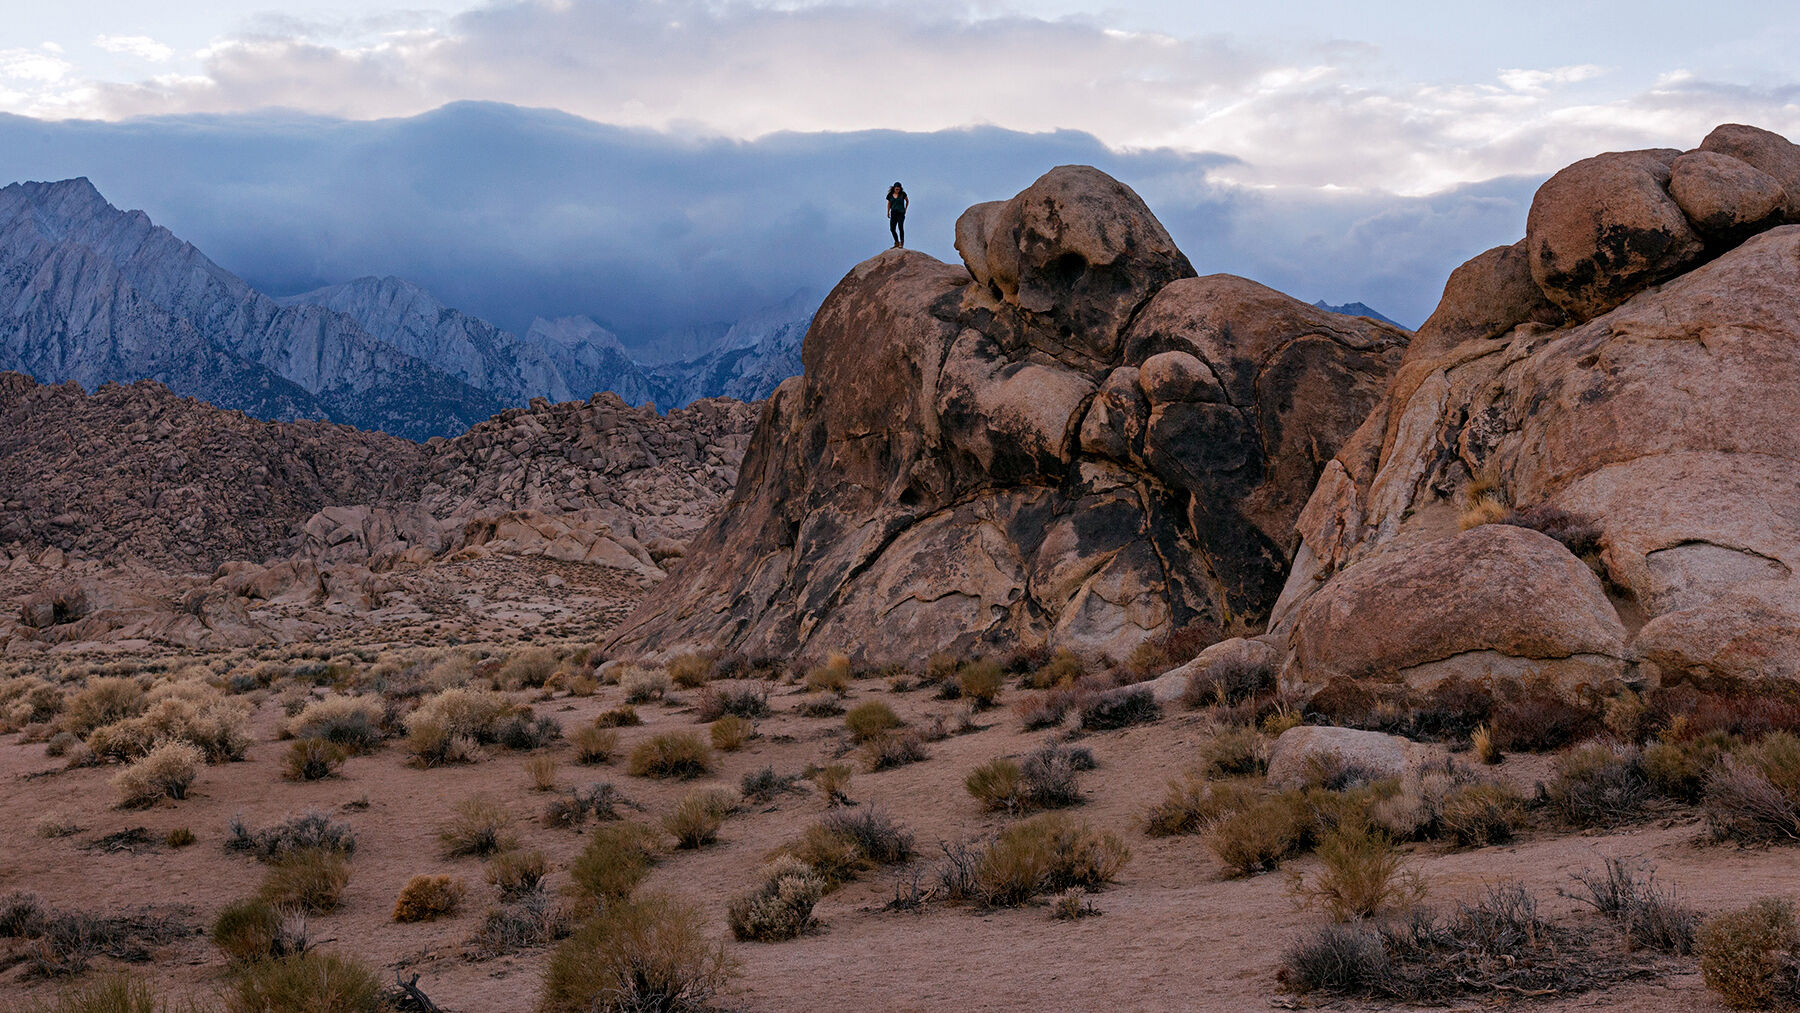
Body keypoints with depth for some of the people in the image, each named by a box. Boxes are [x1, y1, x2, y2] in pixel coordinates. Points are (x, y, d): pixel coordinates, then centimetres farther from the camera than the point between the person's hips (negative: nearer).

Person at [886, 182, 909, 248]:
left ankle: (902, 242, -3)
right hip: (893, 213, 3)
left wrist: (905, 209, 14)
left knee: (900, 227, -17)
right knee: (892, 229, -1)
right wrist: (888, 212, 22)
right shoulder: (890, 195, 4)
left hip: (901, 213, -3)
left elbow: (907, 201, 14)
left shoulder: (902, 194, -3)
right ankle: (897, 243, 13)